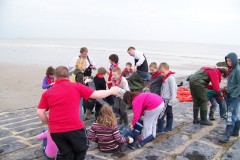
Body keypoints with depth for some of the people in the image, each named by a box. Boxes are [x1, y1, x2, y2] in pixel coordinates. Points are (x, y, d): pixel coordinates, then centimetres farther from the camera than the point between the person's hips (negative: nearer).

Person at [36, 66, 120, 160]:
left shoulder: (48, 92, 6)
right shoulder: (76, 86, 0)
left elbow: (40, 112, 1)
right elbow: (96, 95, 2)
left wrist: (49, 124, 16)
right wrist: (111, 91, 18)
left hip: (55, 130, 3)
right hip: (74, 127, -3)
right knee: (81, 150, 23)